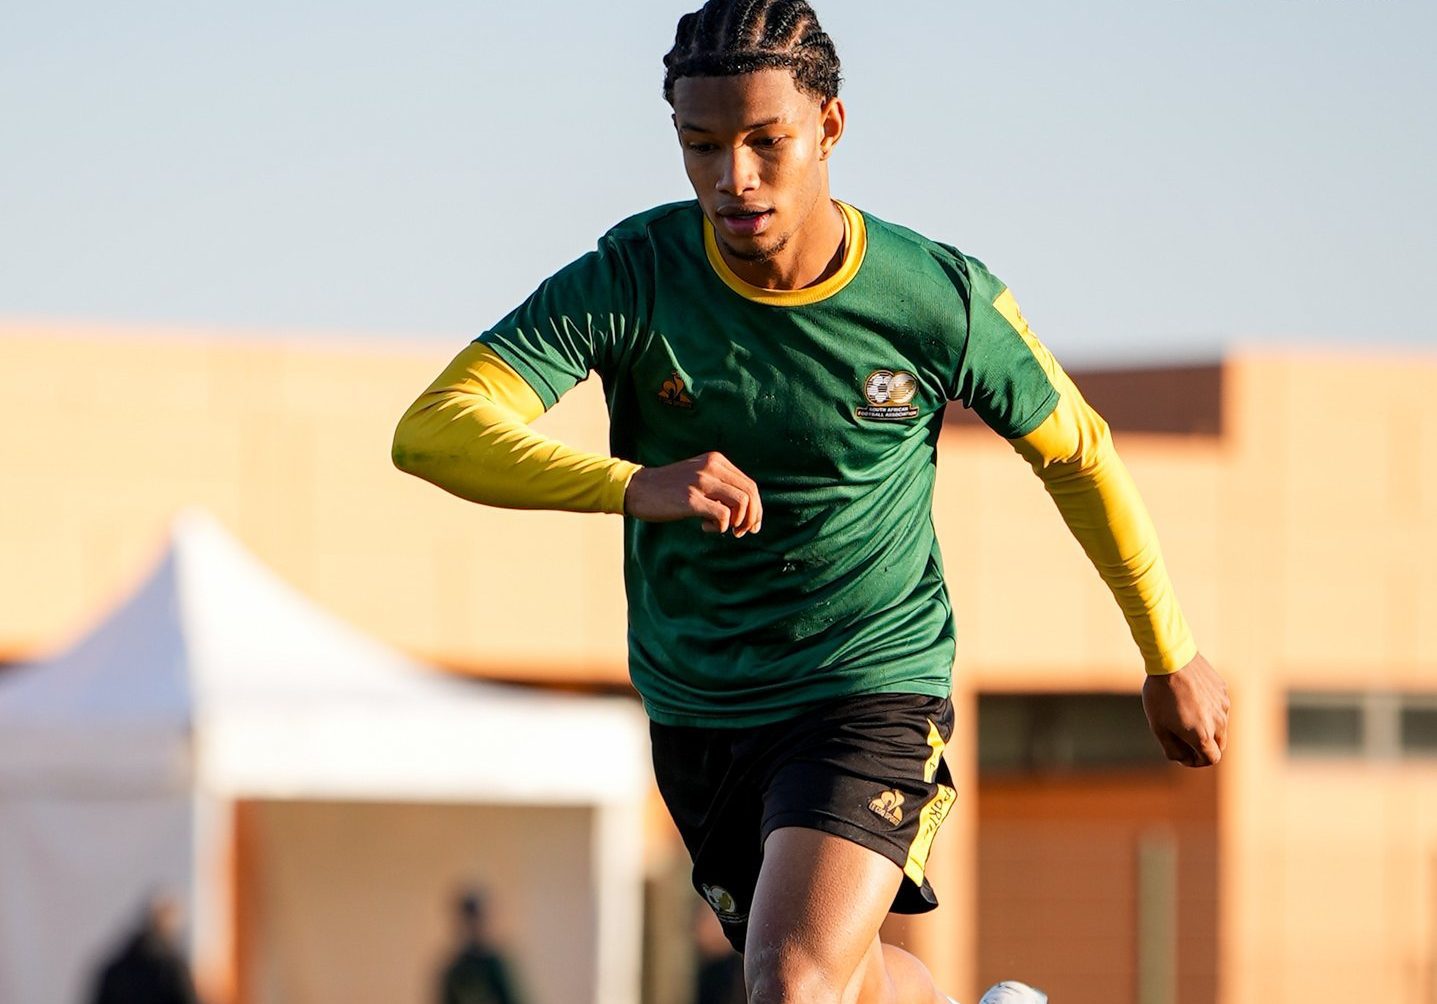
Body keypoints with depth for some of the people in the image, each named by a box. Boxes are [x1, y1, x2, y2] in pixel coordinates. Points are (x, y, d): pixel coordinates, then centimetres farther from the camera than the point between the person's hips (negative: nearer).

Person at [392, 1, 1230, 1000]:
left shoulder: (944, 301, -15)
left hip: (874, 690, -3)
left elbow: (1077, 454, 4)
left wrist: (1172, 657, 13)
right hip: (694, 714, 3)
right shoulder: (630, 280, -16)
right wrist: (634, 486, -42)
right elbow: (431, 432, -26)